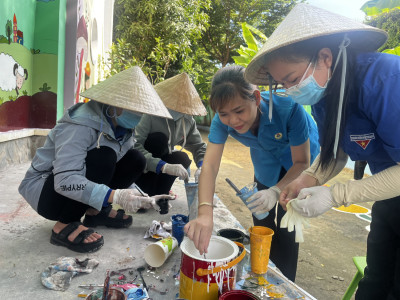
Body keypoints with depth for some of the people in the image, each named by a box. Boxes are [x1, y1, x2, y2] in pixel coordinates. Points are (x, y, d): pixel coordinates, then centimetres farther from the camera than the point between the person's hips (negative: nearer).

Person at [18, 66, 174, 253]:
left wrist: (141, 199, -8)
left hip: (77, 187, 8)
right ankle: (65, 226, -19)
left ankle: (95, 211, 4)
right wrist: (114, 195, -45)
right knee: (103, 157, -34)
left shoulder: (123, 129, -4)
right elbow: (64, 181, -38)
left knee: (135, 159, -10)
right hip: (44, 188, -7)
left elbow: (120, 173, 4)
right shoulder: (81, 126, -29)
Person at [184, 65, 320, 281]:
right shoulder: (223, 120, -31)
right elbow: (210, 166, -40)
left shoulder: (288, 107, -40)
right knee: (261, 220, 9)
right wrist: (205, 213, -55)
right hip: (266, 158, 4)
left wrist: (276, 191, -46)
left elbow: (302, 163, -29)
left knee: (286, 225, -8)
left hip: (296, 155, -3)